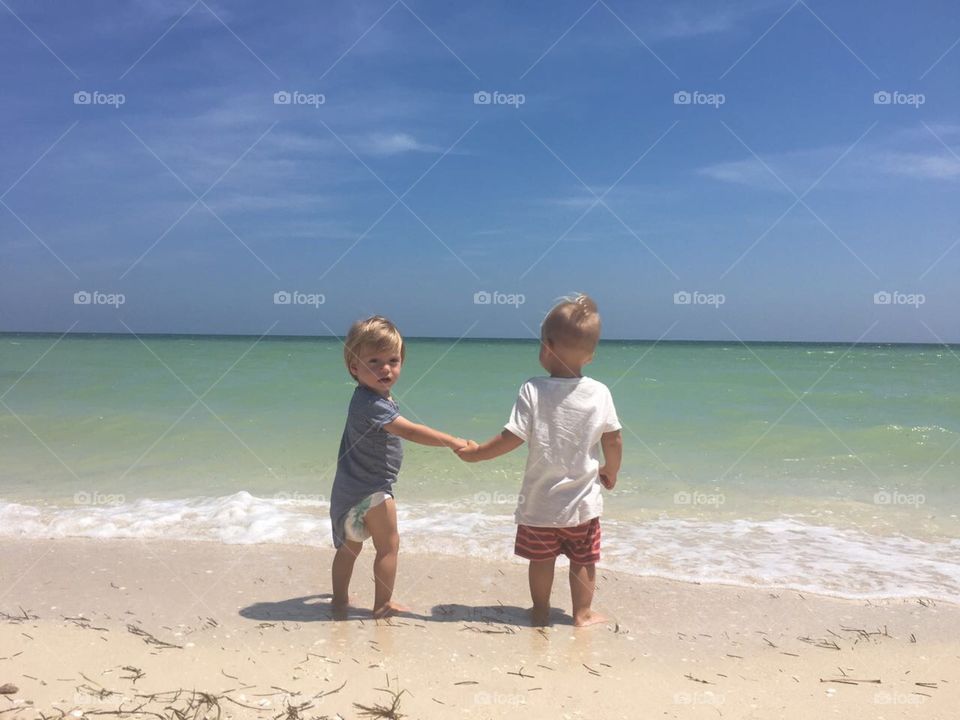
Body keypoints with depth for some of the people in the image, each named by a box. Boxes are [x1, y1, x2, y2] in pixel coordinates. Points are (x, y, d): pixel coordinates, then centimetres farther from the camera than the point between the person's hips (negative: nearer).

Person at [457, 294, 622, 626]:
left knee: (541, 560, 17)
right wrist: (610, 473, 15)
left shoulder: (533, 390, -17)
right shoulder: (600, 393, -10)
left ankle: (540, 612, 31)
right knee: (583, 561, 18)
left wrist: (475, 453, -4)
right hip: (584, 501, 1)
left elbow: (512, 438, -18)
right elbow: (613, 441, -3)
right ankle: (583, 614, 28)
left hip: (540, 502, -1)